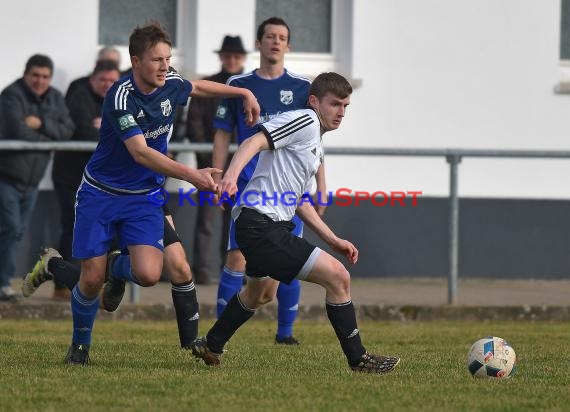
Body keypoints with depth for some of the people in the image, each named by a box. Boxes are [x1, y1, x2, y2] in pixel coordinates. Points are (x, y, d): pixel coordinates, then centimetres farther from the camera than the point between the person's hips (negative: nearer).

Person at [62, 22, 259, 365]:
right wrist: (191, 175, -43)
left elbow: (197, 87, 21)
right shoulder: (121, 97, -25)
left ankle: (120, 269, 18)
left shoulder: (171, 85, -6)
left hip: (144, 197, 4)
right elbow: (140, 152, -34)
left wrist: (243, 93, 16)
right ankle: (80, 345, 24)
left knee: (148, 274, -19)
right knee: (92, 280, -5)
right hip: (100, 194, -4)